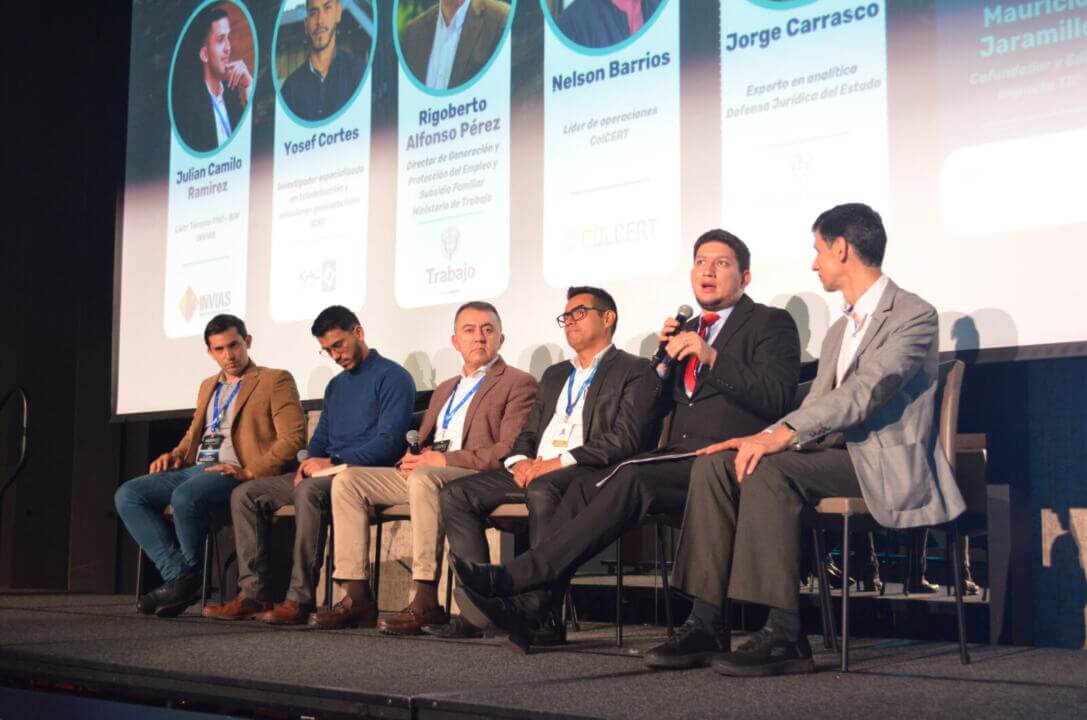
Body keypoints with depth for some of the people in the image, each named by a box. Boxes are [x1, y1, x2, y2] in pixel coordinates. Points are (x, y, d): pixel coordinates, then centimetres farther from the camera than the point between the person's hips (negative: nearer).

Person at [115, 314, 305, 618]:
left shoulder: (275, 381, 3)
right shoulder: (208, 387, 27)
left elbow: (293, 437, -7)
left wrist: (250, 471, -17)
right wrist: (175, 455, 9)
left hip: (236, 473, -8)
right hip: (196, 469, 8)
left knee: (185, 497, -36)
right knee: (127, 495, -12)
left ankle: (191, 575, -11)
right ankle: (178, 576, -16)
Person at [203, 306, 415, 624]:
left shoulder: (391, 377, -3)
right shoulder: (335, 386, 25)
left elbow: (389, 442, -14)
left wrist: (332, 463, -16)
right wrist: (310, 463, 2)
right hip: (325, 474, 9)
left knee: (309, 491, -38)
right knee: (245, 494, -5)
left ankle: (300, 599, -34)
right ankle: (253, 594, -12)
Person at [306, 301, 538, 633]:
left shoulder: (518, 383, 4)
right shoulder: (445, 389, 28)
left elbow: (509, 450, -9)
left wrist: (445, 460, -16)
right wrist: (412, 457, 2)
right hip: (423, 474, 8)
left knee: (423, 478, -38)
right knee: (348, 479, -6)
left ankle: (426, 601, -37)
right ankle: (357, 596, -12)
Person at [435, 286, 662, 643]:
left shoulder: (634, 371, 6)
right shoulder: (554, 375, 30)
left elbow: (625, 440, -9)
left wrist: (559, 462, -17)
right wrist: (521, 462, -1)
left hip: (589, 472, -7)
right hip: (534, 471, 8)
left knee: (542, 490, -39)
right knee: (456, 493, -11)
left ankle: (543, 614, -34)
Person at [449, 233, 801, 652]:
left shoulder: (772, 324, 6)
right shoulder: (687, 330, 26)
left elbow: (776, 397, -10)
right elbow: (659, 407, 23)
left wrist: (712, 357, -18)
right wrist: (665, 357, 6)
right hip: (679, 460, 7)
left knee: (631, 480, -32)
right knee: (584, 487, -20)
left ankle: (513, 578, -36)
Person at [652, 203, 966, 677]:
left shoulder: (913, 316, -6)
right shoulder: (839, 330, 23)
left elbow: (867, 390, -21)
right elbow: (815, 407, 16)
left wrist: (783, 433, -30)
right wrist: (763, 438, -5)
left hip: (886, 465, -8)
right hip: (838, 452, 8)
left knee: (767, 470, -31)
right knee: (714, 464, -11)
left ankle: (784, 636, -29)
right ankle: (704, 622, -15)